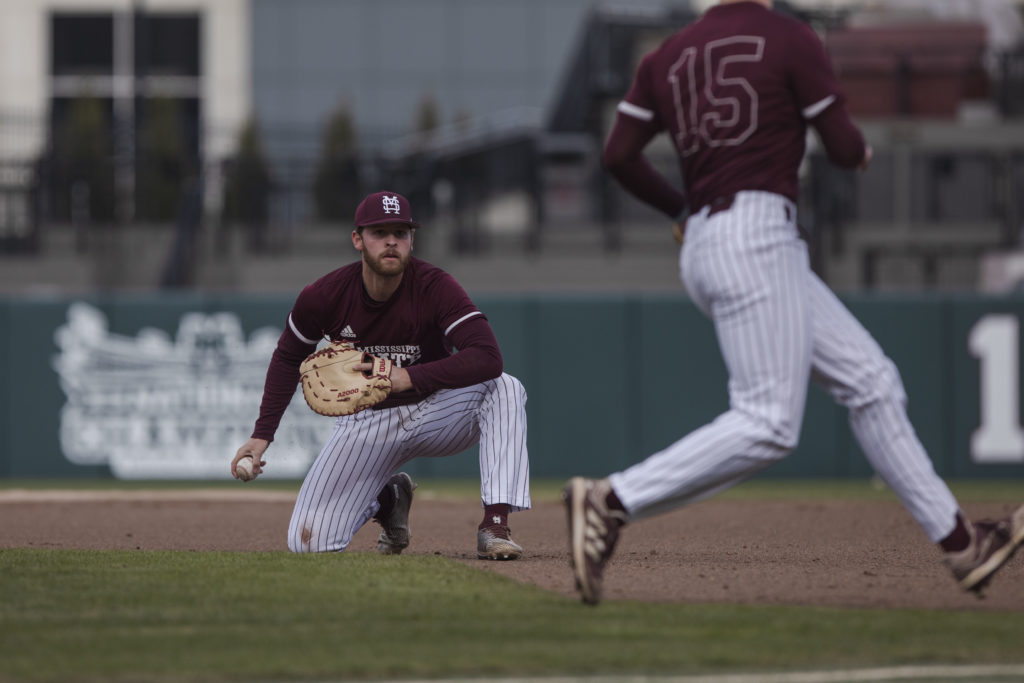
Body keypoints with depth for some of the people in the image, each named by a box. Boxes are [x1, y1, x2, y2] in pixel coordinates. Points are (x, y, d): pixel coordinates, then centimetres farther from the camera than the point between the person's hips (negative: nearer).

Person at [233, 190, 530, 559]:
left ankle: (495, 524, -33)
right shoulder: (324, 296, -16)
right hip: (366, 424, 2)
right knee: (309, 542, -11)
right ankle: (387, 498, 22)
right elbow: (288, 358, 4)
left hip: (433, 411, -2)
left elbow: (488, 358, -36)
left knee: (505, 388, -32)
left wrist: (409, 377, -44)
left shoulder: (435, 287, -23)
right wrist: (261, 435, -2)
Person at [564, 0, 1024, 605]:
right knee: (769, 425, -12)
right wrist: (863, 154, 21)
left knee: (870, 379, 11)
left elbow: (619, 154, 10)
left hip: (701, 247, 8)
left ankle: (959, 542, 11)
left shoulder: (668, 56, 14)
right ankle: (612, 501, -20)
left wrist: (680, 209, 26)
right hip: (756, 237, -8)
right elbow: (844, 148, -3)